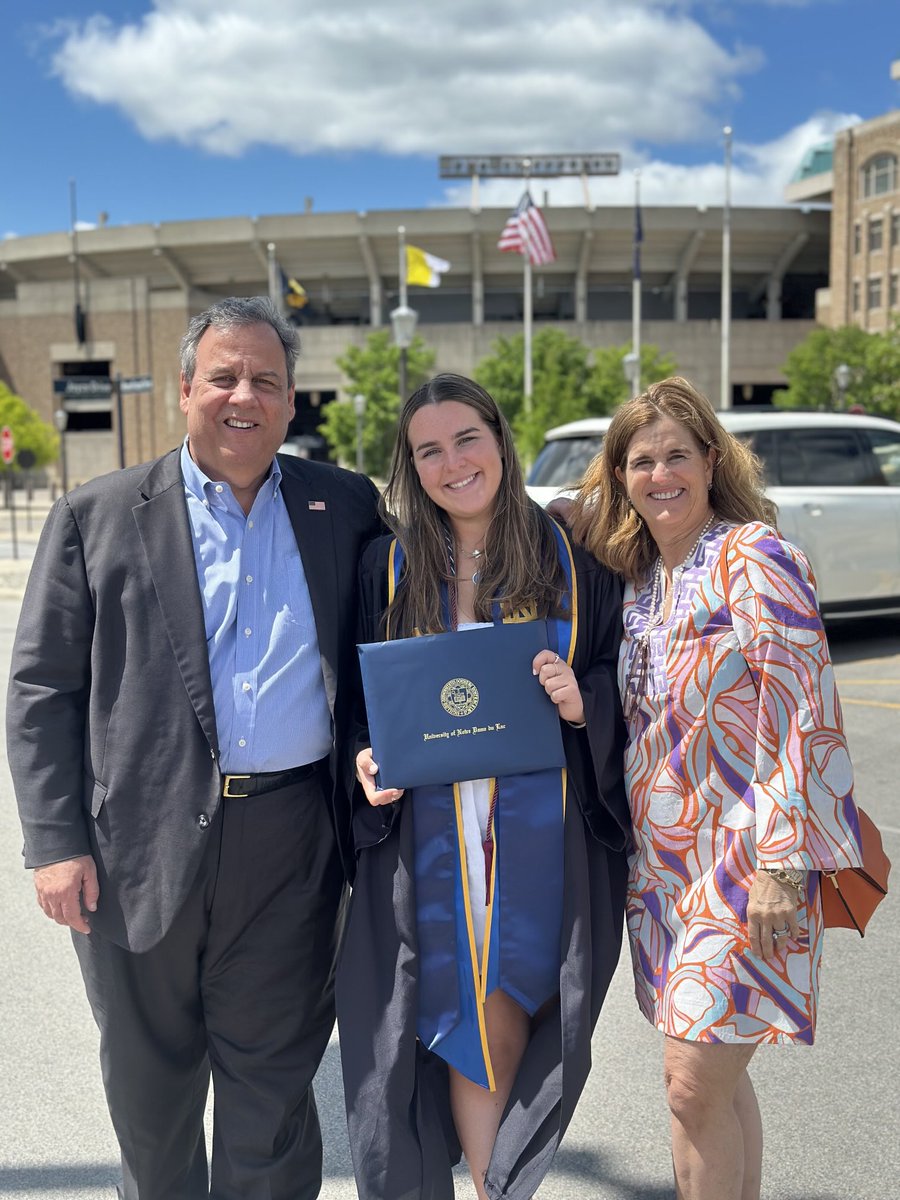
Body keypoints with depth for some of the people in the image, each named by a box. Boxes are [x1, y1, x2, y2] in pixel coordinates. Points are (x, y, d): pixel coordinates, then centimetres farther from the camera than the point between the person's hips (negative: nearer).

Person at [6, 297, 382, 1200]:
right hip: (142, 847, 0)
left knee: (273, 1080, 13)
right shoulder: (98, 516, 1)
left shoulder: (344, 508, 6)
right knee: (149, 1082, 18)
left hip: (292, 845, 1)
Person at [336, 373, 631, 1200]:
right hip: (428, 842, 1)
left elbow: (624, 682, 6)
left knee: (508, 1028, 5)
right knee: (467, 1030, 7)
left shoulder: (569, 560, 3)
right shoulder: (388, 566, 4)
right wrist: (366, 759, -9)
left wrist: (581, 703, -14)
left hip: (541, 839, 0)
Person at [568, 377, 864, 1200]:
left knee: (695, 1086, -4)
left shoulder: (752, 557, -12)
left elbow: (801, 715, -18)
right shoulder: (642, 582, 10)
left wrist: (782, 863, -21)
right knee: (716, 1077, 16)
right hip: (666, 867, 7)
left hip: (745, 864, -7)